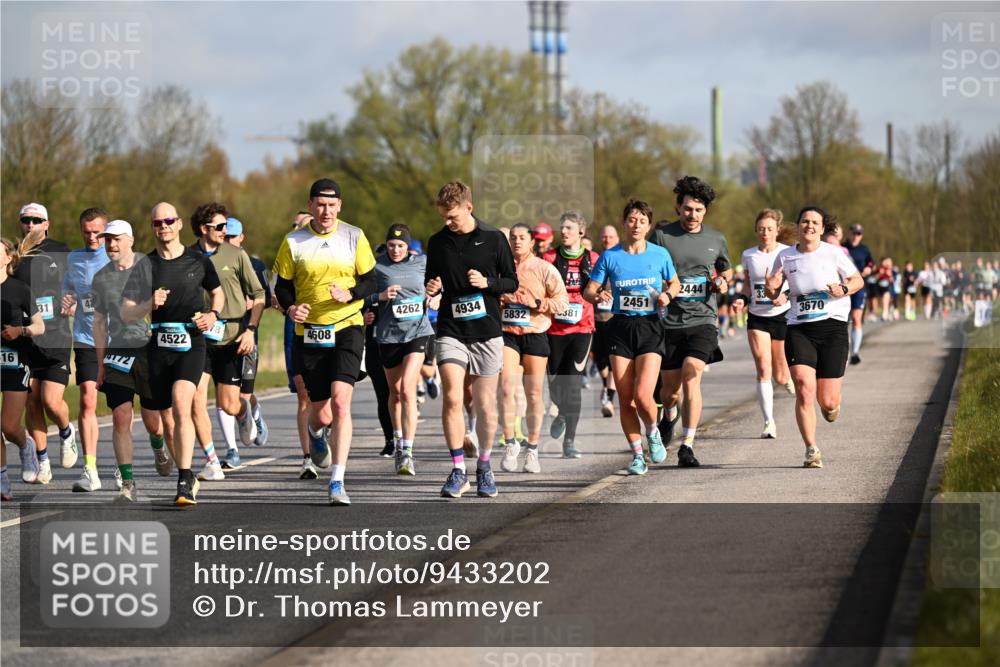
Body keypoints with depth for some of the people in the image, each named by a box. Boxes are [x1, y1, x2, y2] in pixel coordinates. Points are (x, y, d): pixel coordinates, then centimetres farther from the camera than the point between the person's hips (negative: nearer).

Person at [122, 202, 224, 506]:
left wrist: (213, 314, 3)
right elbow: (126, 315, -1)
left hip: (191, 343, -2)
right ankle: (188, 477, 30)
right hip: (159, 344, 3)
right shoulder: (145, 265, 3)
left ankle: (184, 481, -28)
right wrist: (150, 304, -20)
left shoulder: (198, 261, 6)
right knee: (167, 416, 9)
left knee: (181, 405, -23)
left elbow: (217, 293, 24)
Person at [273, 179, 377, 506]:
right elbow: (282, 285, 9)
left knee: (340, 402, -19)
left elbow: (370, 281, 6)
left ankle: (337, 482, -17)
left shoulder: (354, 237, 3)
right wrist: (290, 307, -12)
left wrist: (350, 294, -15)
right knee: (321, 413, 5)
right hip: (309, 333, 1)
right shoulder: (293, 243, 3)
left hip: (347, 328, -1)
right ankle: (316, 432, 46)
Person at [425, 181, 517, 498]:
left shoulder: (493, 239, -1)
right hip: (451, 332, 1)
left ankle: (484, 466, 23)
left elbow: (512, 282, 4)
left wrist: (487, 282, -14)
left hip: (486, 332, -1)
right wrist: (431, 288, -5)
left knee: (485, 406, 4)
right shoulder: (437, 242, 6)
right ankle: (458, 471, -8)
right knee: (452, 399, -14)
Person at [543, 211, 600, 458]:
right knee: (555, 380, 7)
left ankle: (570, 440, -9)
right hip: (554, 327, 1)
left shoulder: (593, 260, 5)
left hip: (581, 327, -1)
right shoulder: (550, 258, 4)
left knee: (572, 382, -11)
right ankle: (562, 414, 41)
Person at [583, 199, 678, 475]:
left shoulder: (660, 254, 3)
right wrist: (597, 296, -16)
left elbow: (674, 283, 18)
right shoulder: (609, 257, 2)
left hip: (650, 327, -1)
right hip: (620, 327, 1)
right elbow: (588, 291, 6)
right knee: (625, 399, 1)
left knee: (642, 396, -15)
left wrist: (668, 295, -4)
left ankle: (652, 432, 18)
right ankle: (637, 454, 15)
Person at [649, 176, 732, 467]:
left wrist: (723, 281, 3)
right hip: (669, 320, 0)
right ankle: (669, 416, 45)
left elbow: (726, 269, 26)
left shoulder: (716, 239, 8)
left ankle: (688, 445, -17)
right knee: (670, 386, 7)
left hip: (703, 318, 0)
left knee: (692, 375, -19)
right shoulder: (662, 235, -1)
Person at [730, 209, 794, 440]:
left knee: (780, 375, 6)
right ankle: (769, 422, -10)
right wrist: (741, 299, -3)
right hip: (757, 317, 2)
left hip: (782, 316, -2)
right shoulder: (748, 255, 5)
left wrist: (786, 296, -21)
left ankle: (791, 380, 45)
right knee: (763, 370, -13)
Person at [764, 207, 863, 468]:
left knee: (827, 401, -2)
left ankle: (832, 403, 38)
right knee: (804, 389, -18)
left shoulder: (833, 253, 0)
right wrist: (770, 289, -9)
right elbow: (772, 294, 15)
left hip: (832, 326, -1)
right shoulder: (785, 257, 6)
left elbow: (858, 280, 8)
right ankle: (811, 450, -8)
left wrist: (844, 289, -14)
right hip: (798, 329, 1)